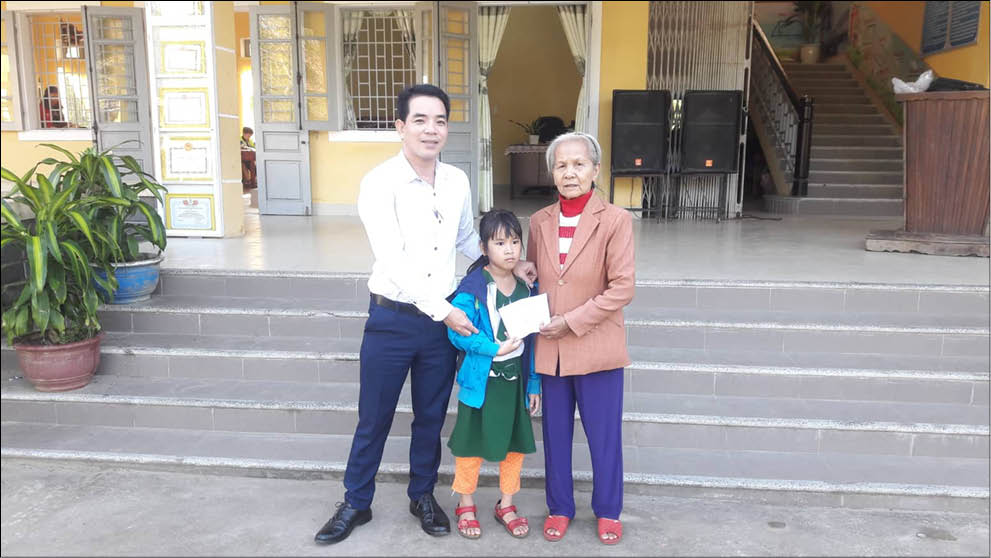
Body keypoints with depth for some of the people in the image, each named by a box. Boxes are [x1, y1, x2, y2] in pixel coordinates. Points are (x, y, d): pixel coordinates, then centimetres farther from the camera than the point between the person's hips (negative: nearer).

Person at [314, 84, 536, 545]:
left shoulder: (457, 181, 2)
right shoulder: (379, 183, -14)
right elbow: (394, 263, -20)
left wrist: (507, 266, 7)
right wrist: (443, 312, -21)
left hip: (445, 318, 4)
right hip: (392, 319, -4)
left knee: (431, 417, 17)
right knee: (373, 419, 10)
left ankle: (423, 495, 37)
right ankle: (356, 503, 30)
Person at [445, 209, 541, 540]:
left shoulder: (525, 286, 3)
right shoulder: (472, 287, -13)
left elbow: (531, 338, 7)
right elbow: (457, 332, -17)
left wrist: (534, 383, 7)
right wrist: (494, 349, -25)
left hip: (515, 380, 5)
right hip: (481, 380, -5)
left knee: (516, 444, 13)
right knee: (472, 444, 8)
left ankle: (506, 505, 33)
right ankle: (466, 505, 30)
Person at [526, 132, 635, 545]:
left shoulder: (615, 220, -9)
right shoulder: (539, 221, 4)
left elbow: (622, 288, -13)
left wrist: (571, 321, -16)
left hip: (596, 348, -3)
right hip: (549, 349, 4)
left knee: (604, 436, 9)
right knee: (555, 434, 15)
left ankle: (608, 511, 30)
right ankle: (559, 507, 33)